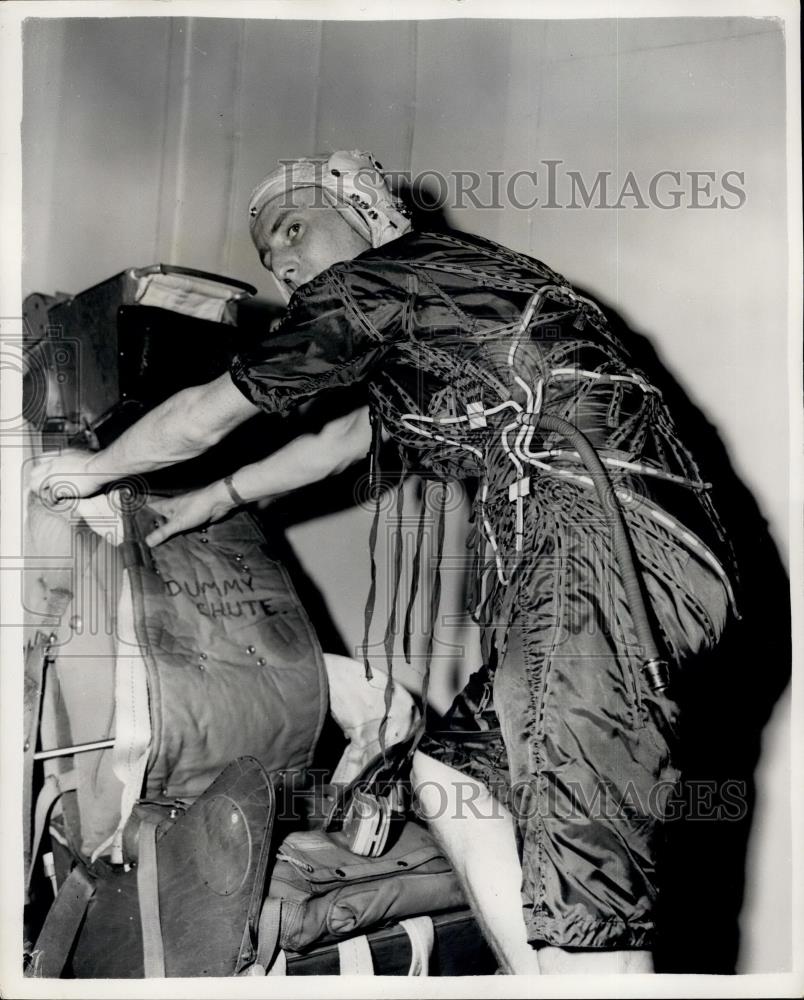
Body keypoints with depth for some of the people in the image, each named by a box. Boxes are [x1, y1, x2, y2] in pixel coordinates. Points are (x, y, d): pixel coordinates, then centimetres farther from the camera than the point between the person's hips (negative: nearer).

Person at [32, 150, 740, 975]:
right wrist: (214, 500, 46)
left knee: (579, 876, -13)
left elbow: (203, 417, 12)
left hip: (600, 543, -10)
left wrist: (96, 466, 30)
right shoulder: (444, 296, 29)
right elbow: (346, 438, 40)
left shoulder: (364, 287, 2)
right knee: (450, 769, 14)